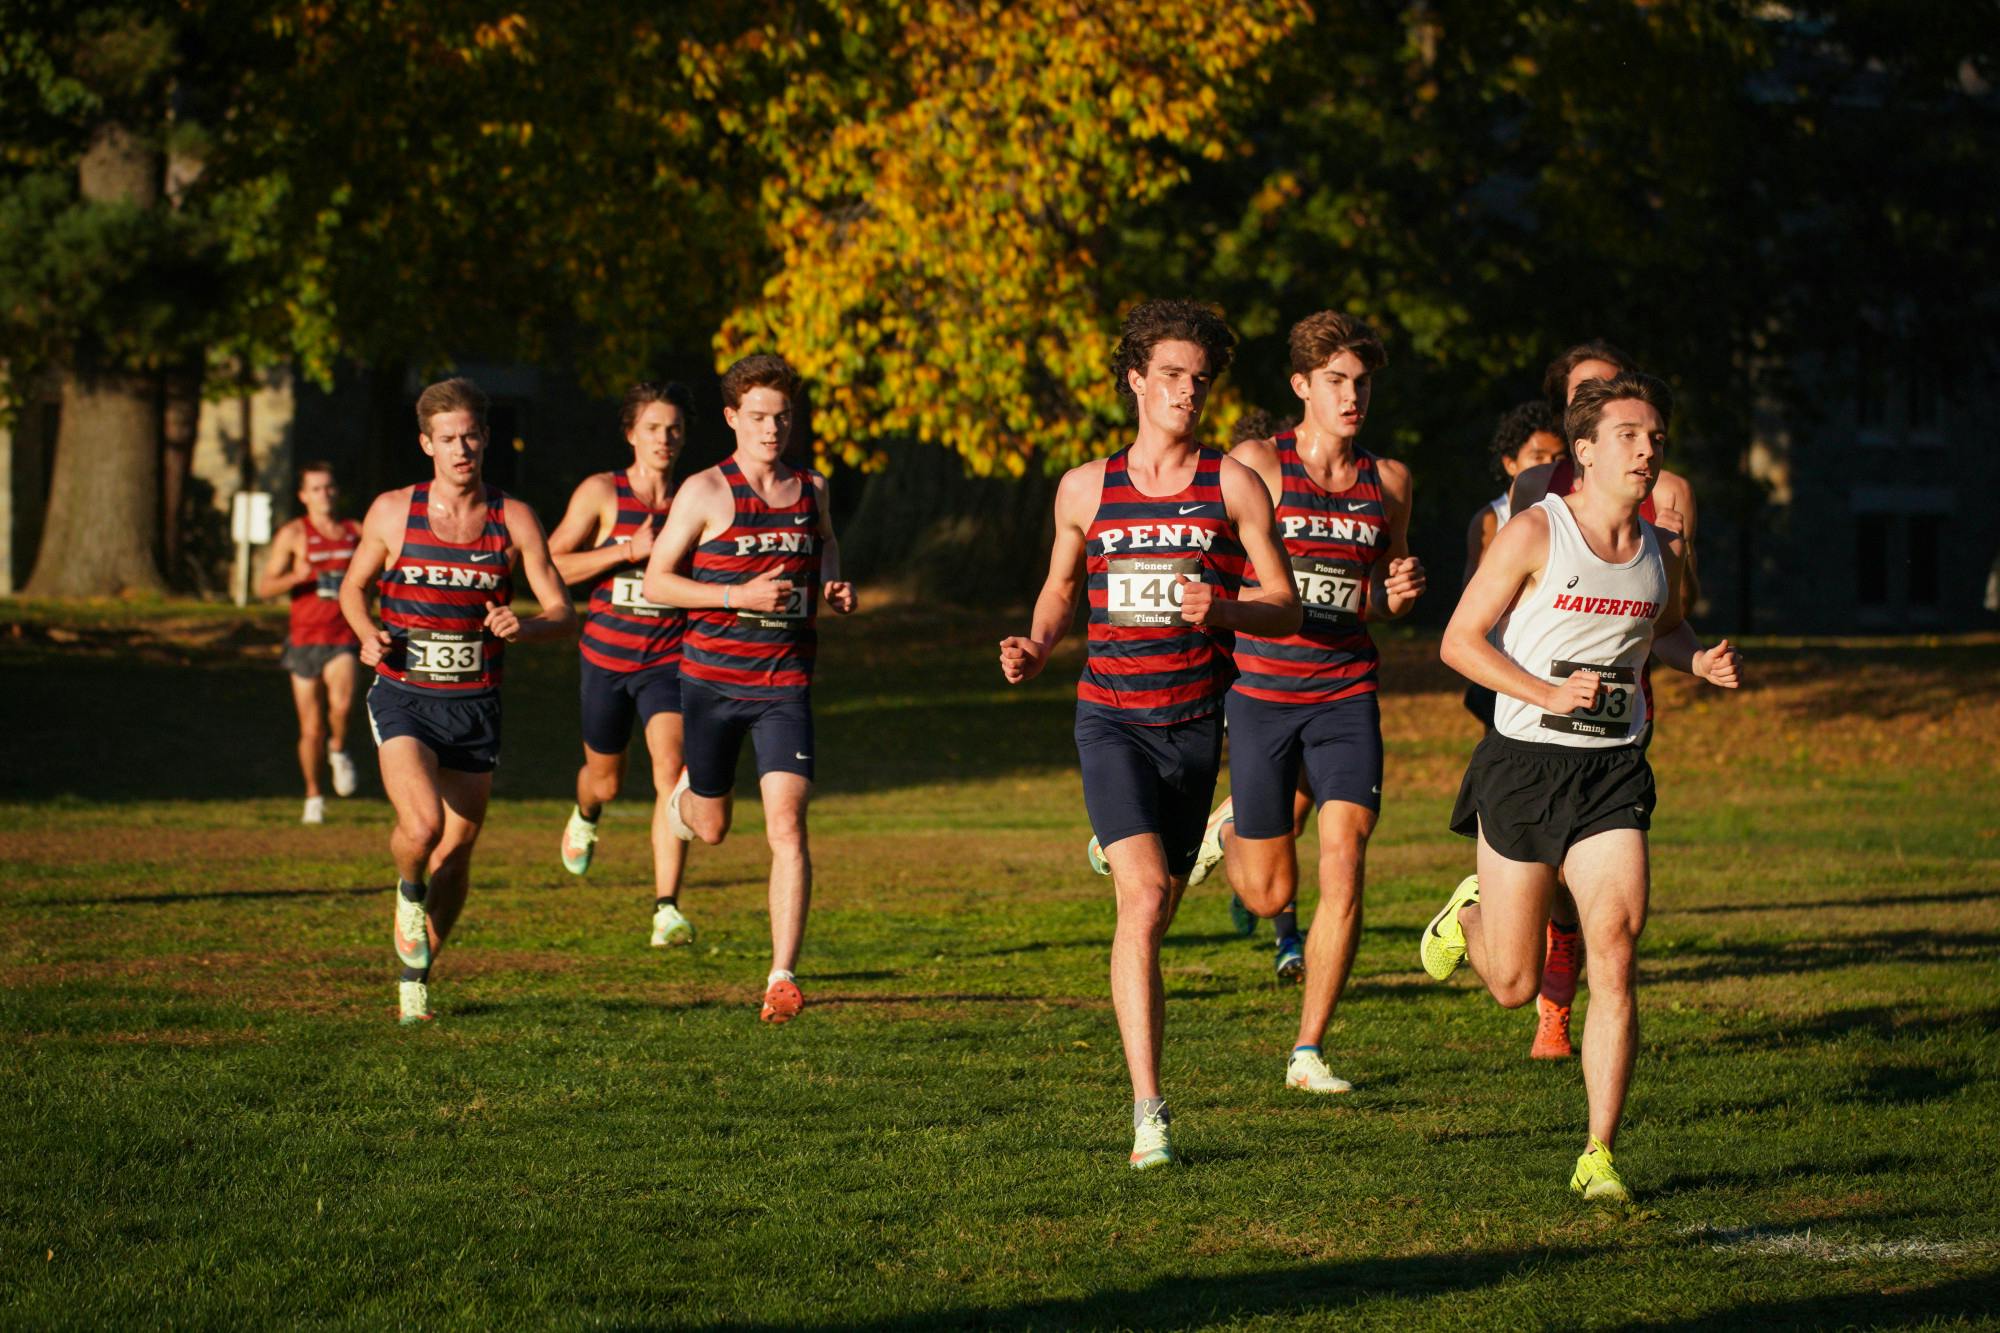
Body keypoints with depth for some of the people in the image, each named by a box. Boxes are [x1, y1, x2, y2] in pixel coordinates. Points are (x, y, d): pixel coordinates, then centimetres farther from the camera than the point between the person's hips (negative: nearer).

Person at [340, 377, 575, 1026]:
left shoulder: (513, 520, 0)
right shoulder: (393, 511, -1)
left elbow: (563, 614, 2)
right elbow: (353, 586, 14)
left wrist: (524, 627, -21)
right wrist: (368, 634, -7)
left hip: (475, 707, 2)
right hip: (404, 698, -2)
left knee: (455, 856, 6)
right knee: (422, 825, -25)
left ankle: (415, 976, 29)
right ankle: (409, 891, 10)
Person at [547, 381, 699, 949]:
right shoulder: (600, 493, -5)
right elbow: (553, 566, -9)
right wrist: (630, 550, -18)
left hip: (669, 661, 0)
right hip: (607, 656, 0)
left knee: (671, 770, -20)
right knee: (605, 778, 17)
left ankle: (667, 908, -23)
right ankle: (585, 817, 56)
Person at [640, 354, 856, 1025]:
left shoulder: (811, 489, 7)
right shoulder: (706, 492, -6)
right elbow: (655, 580, -6)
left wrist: (835, 589, 6)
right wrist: (740, 596, -18)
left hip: (785, 682, 1)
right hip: (713, 679, -1)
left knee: (787, 825, -15)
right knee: (711, 828, 14)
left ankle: (782, 978, -16)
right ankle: (688, 790, 54)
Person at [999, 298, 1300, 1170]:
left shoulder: (1233, 485, 3)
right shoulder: (1085, 490, 6)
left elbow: (1286, 607, 3)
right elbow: (1062, 585, 22)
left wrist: (1222, 609, -17)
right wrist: (1036, 647, 2)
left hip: (1194, 725, 1)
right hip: (1111, 718, -1)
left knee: (1158, 909, 10)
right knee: (1144, 899, -18)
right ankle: (1148, 1111, -21)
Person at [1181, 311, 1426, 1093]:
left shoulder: (1387, 481, 6)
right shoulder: (1256, 465, -5)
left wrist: (1397, 595, -3)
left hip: (1346, 697, 2)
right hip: (1262, 690, -2)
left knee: (1343, 868, -13)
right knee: (1269, 896, 5)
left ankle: (1308, 1052, -2)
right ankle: (1231, 828, 42)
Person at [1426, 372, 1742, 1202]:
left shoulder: (1663, 551, 8)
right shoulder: (1535, 533, -9)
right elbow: (1460, 641, -7)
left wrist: (1701, 662, 7)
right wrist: (1546, 693, -20)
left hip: (1613, 770, 3)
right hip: (1524, 764, -3)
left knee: (1615, 944, -16)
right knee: (1514, 986, 4)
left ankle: (1598, 1157, -10)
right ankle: (1470, 914, 43)